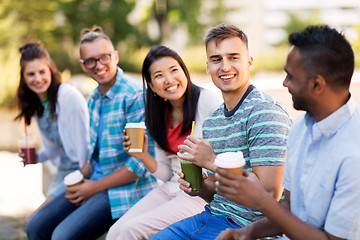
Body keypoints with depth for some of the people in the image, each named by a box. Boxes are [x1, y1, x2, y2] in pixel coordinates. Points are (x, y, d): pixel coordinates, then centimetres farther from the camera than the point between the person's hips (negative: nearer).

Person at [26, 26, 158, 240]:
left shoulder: (135, 96, -17)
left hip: (126, 188, -8)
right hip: (96, 183, 9)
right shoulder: (93, 98, 11)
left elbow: (143, 161, -20)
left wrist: (95, 187, -14)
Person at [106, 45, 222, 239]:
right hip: (170, 190, 6)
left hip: (201, 194, -6)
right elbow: (167, 174, 11)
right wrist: (144, 157, -6)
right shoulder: (160, 115, 9)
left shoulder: (209, 101, -11)